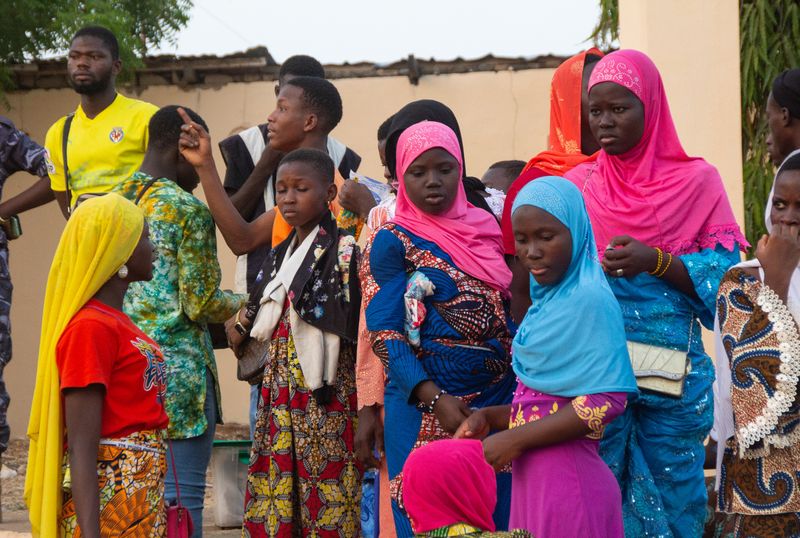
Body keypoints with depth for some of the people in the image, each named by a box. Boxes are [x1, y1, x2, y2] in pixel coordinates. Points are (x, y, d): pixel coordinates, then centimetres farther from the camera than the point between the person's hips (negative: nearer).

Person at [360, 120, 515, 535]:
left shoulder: (485, 228, 9)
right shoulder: (393, 242, -4)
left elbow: (508, 311, 13)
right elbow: (385, 333, -10)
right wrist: (435, 399, -21)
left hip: (496, 398, 5)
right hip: (424, 404, -4)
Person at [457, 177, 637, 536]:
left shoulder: (589, 300, -13)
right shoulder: (548, 301, 12)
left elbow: (606, 401, -20)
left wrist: (516, 440, -17)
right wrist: (489, 418, 4)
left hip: (568, 477, -8)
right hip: (532, 477, 8)